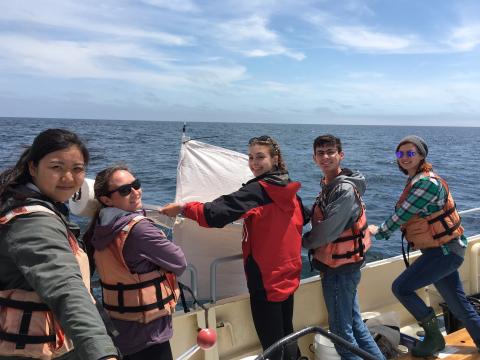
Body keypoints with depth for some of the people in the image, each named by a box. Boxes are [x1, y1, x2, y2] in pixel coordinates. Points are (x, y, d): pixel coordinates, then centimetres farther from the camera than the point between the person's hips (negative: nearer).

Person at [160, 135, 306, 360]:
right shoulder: (290, 189, 3)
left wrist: (183, 208, -17)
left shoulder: (257, 191, -20)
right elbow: (302, 218, 19)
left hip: (266, 279, -8)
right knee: (286, 334, 24)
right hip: (289, 275, 8)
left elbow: (217, 213, -28)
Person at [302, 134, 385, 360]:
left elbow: (328, 231, -23)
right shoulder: (328, 185, 9)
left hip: (340, 268, -9)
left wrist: (302, 242, -7)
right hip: (340, 265, 9)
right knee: (354, 323, 20)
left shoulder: (345, 189, -21)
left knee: (341, 330, 3)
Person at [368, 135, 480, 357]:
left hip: (445, 251, -9)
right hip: (442, 250, 9)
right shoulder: (415, 181, 10)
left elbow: (402, 214, -18)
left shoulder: (427, 182, -19)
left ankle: (433, 336, 6)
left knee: (401, 288, -9)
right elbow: (404, 215, 14)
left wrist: (378, 231, -5)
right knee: (459, 306, 16)